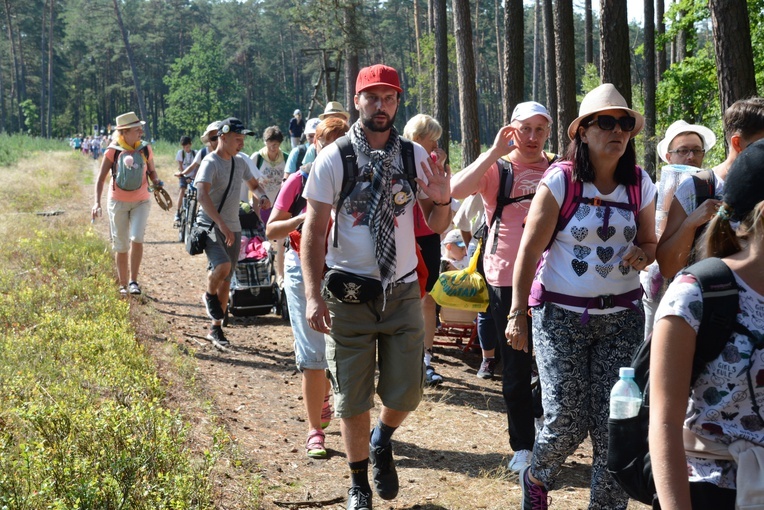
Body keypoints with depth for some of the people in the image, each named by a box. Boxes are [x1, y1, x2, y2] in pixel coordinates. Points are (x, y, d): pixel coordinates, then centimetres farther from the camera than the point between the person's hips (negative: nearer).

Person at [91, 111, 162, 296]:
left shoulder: (145, 149, -3)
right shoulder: (113, 151, -9)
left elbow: (152, 172, 12)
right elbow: (101, 178, -6)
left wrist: (157, 183, -11)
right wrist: (97, 202, -16)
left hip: (141, 201, 1)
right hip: (118, 202, -1)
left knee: (137, 239, -19)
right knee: (121, 246, 6)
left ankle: (133, 281, -7)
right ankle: (123, 285, 20)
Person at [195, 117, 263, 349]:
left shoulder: (240, 162, 10)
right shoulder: (210, 163, -13)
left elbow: (253, 183, 29)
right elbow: (202, 195, -28)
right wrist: (222, 225, -39)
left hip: (233, 228, 7)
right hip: (210, 226, -7)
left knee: (226, 280, 8)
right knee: (222, 265, -30)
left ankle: (216, 329, 20)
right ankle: (209, 296, 2)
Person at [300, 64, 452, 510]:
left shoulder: (415, 155, 2)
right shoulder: (334, 158, -5)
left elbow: (437, 226, 7)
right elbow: (314, 231, -4)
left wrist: (442, 201, -16)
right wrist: (314, 295, -10)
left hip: (403, 289, 2)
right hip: (349, 290, -2)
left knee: (407, 392, 3)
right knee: (353, 398, 5)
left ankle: (382, 443, 37)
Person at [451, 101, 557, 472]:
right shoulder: (495, 167, -2)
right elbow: (456, 189, -21)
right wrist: (495, 151, -21)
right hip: (506, 277, -2)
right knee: (515, 367, 6)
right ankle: (523, 446, 18)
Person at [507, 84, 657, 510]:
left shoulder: (640, 185, 3)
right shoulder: (561, 180, -8)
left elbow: (649, 243, 16)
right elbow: (529, 250, -7)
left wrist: (643, 254, -9)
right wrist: (518, 314, -9)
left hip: (621, 317, 3)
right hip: (561, 315, -3)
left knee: (614, 422, -2)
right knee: (566, 421, -3)